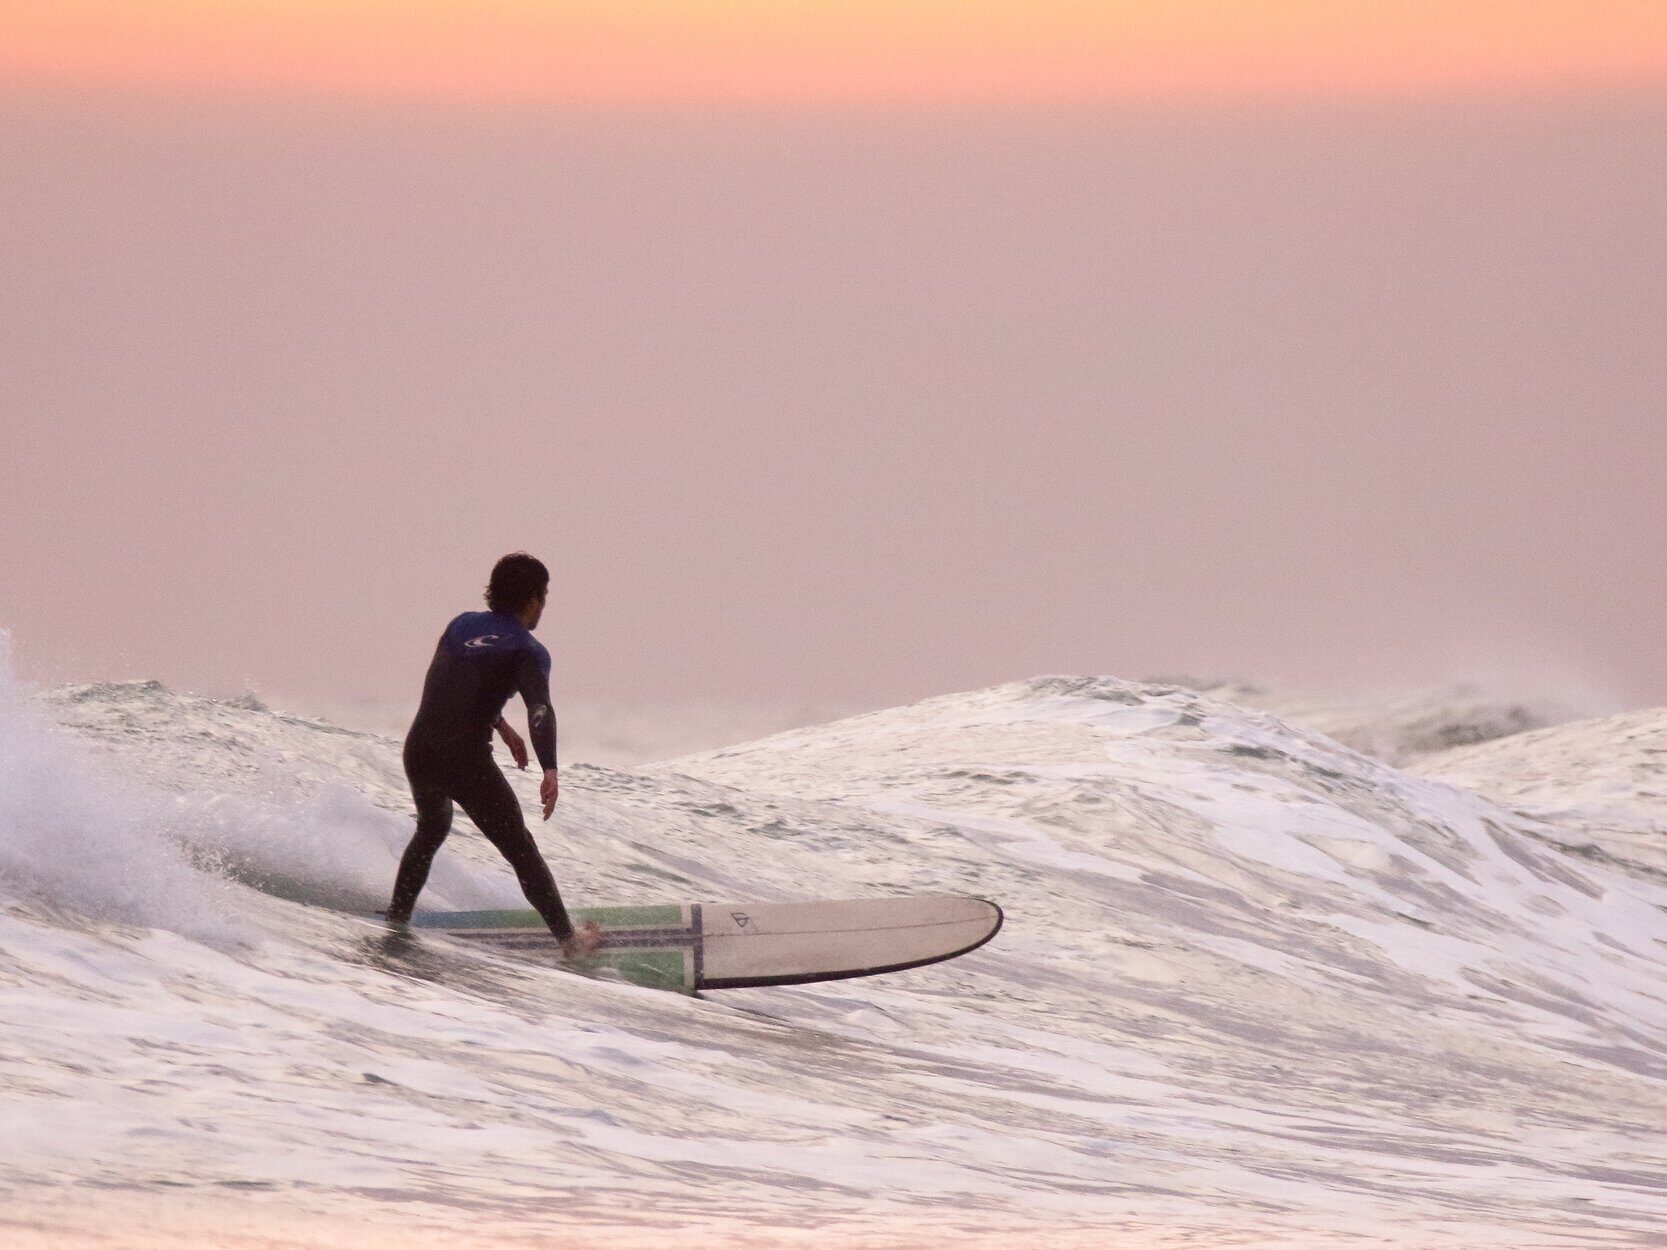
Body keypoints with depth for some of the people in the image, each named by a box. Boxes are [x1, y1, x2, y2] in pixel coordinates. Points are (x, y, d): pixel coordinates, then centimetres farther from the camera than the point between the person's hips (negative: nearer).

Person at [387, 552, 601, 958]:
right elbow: (540, 708, -21)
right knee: (520, 849, 7)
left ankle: (396, 920, 35)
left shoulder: (461, 625, 14)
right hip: (466, 760, -5)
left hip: (418, 752, 5)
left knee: (432, 830, 33)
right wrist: (550, 770, -32)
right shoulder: (528, 651, -4)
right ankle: (569, 938, 7)